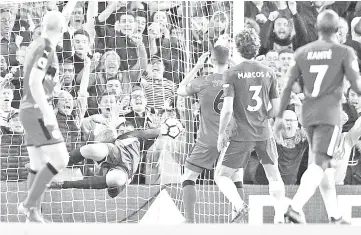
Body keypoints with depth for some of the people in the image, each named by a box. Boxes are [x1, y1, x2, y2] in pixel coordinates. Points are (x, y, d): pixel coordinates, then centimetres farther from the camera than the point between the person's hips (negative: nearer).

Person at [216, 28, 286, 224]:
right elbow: (276, 108, 7)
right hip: (265, 133, 4)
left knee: (222, 176, 4)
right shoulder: (268, 73, 2)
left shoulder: (231, 74, -9)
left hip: (242, 135, -4)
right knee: (274, 176, 16)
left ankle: (239, 205, -17)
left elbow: (227, 109, -14)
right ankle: (280, 217, 13)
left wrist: (221, 134, -2)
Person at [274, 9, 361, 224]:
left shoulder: (303, 52, 8)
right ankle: (295, 208, -28)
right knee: (319, 164, -10)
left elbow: (288, 85, 7)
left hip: (308, 114, 5)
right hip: (330, 114, -5)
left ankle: (335, 216, 18)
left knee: (326, 165, 16)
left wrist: (280, 116, 12)